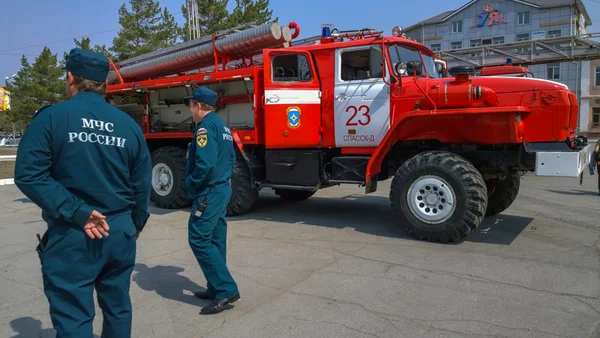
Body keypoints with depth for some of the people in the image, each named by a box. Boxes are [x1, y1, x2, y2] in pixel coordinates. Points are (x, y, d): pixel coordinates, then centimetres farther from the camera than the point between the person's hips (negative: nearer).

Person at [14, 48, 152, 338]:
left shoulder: (51, 117, -7)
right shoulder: (129, 124, 4)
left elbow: (29, 175, -16)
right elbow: (141, 184, 9)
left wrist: (76, 213, -14)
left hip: (71, 236, -4)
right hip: (119, 232, 4)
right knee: (118, 308, 18)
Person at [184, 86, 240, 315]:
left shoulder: (205, 126, -16)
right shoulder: (222, 125, 16)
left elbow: (205, 164, -26)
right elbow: (231, 158, 21)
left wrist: (190, 184, -12)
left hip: (208, 193, -10)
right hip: (222, 189, 10)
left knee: (199, 240, -8)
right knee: (215, 241, 14)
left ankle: (227, 289, -8)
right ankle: (217, 289, 22)